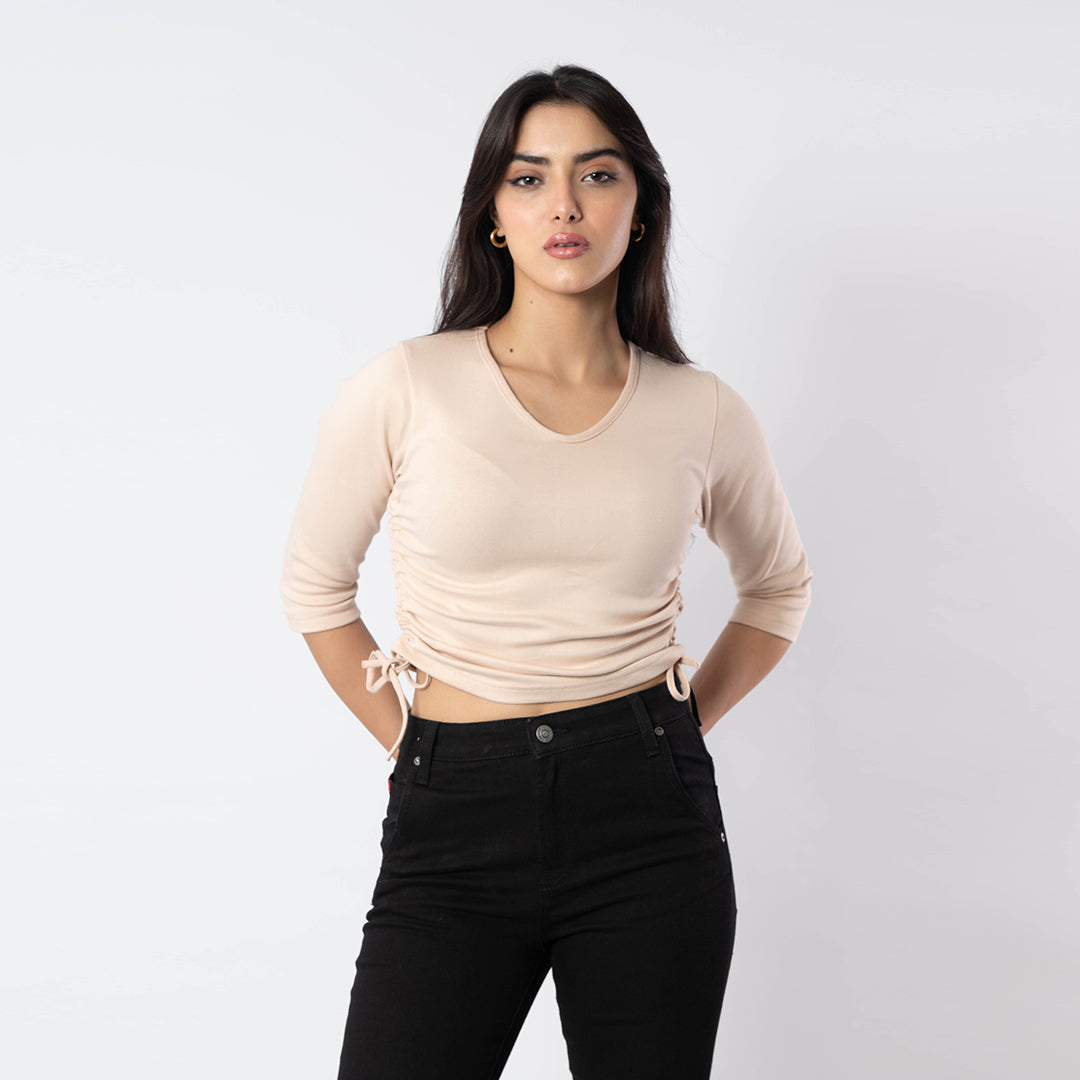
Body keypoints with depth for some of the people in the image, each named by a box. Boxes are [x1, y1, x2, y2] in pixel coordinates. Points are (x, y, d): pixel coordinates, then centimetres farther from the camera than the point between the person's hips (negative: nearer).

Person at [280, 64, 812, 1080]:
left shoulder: (702, 413, 1)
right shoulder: (403, 388, -4)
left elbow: (778, 585, 19)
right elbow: (315, 587, 9)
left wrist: (677, 729, 10)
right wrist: (408, 741, 5)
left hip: (649, 818, 2)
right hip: (454, 818, -1)